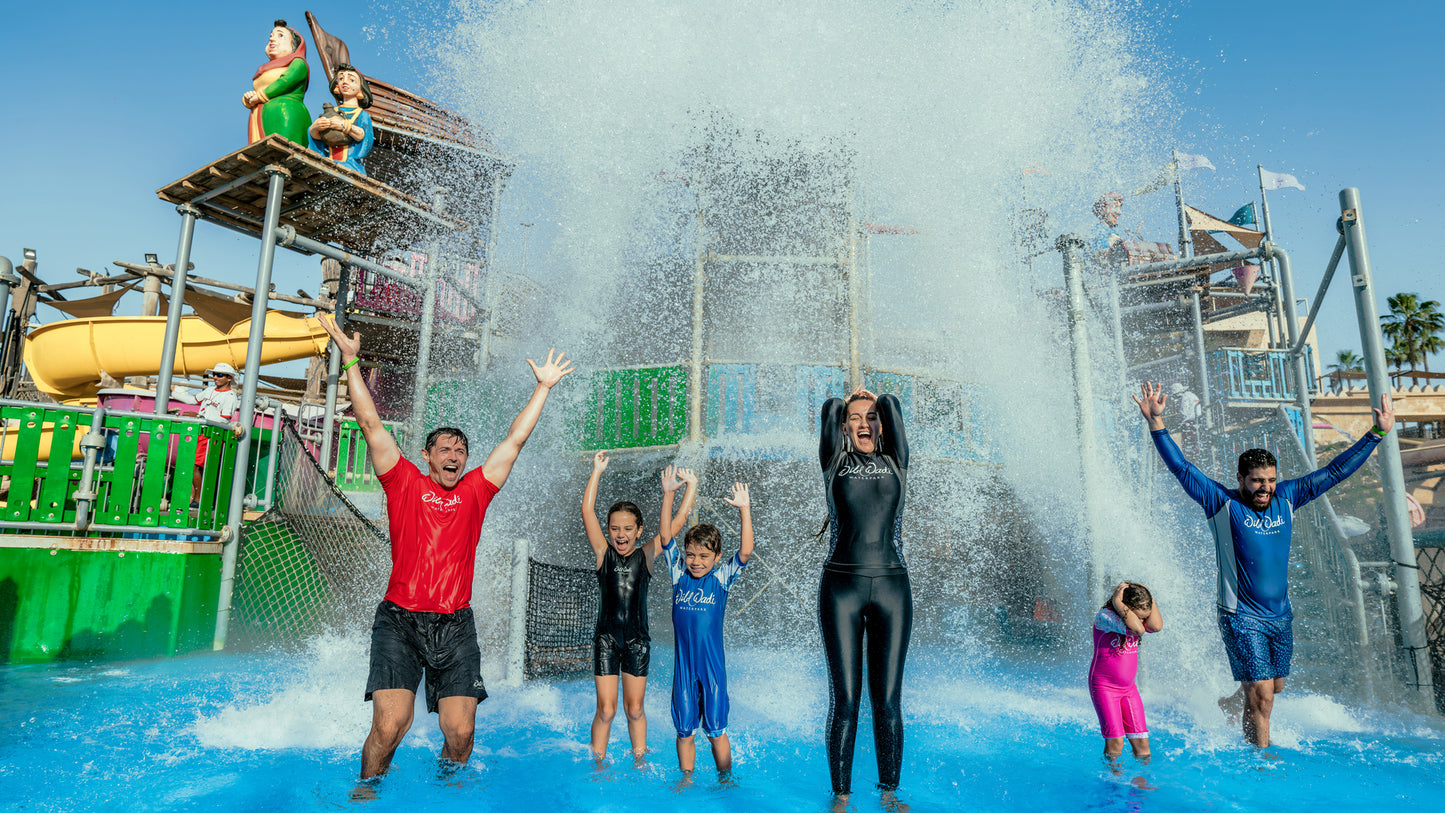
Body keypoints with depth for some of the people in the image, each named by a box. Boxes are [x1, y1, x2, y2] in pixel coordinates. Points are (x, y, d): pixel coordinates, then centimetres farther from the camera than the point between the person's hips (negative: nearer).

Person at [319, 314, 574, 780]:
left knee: (461, 732, -2)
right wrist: (351, 362, 2)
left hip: (455, 626, 2)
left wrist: (544, 387, 13)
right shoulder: (405, 484, 6)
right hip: (400, 620, -2)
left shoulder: (475, 490, 10)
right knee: (389, 726, -13)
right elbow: (371, 424, 4)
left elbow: (515, 440, 12)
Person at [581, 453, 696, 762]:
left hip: (638, 640, 1)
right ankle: (598, 764, 20)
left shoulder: (646, 555, 2)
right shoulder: (603, 554, 0)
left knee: (634, 708, 9)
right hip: (606, 638, -1)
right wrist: (597, 471, -8)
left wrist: (691, 484, -3)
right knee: (606, 710, 1)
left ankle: (639, 761, 27)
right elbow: (587, 511, -7)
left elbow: (677, 520, 0)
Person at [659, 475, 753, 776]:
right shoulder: (680, 576, 1)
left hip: (713, 665, -2)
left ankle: (725, 780, 27)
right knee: (684, 730, 12)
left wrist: (744, 510, -22)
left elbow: (745, 553, -16)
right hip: (683, 664, 2)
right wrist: (668, 495, -11)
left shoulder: (721, 579, -3)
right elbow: (666, 537, -4)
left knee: (716, 730, 7)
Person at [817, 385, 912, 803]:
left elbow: (892, 405, 3)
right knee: (844, 700, 2)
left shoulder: (896, 463, 13)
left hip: (891, 585, 1)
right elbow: (830, 409, 0)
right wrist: (842, 404, 21)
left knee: (888, 701, 5)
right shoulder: (834, 463, 10)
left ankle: (889, 791, 19)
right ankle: (841, 793, 14)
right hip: (842, 585, -1)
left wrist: (878, 401, 25)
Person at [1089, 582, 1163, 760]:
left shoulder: (1134, 617, 2)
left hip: (1129, 687, 7)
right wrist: (1118, 603, -30)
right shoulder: (1104, 617, -20)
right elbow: (1137, 629, -35)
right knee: (1115, 741, -9)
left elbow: (1156, 626, -18)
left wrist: (1148, 596, -15)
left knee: (1141, 739, 4)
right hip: (1104, 687, -6)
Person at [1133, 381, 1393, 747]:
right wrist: (1156, 422, -26)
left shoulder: (1285, 498, 3)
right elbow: (1181, 467, -16)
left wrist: (1377, 433, 9)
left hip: (1281, 617, 6)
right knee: (1262, 697, -6)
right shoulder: (1223, 503, -10)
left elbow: (1334, 472, 10)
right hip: (1241, 618, -6)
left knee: (1274, 689, 18)